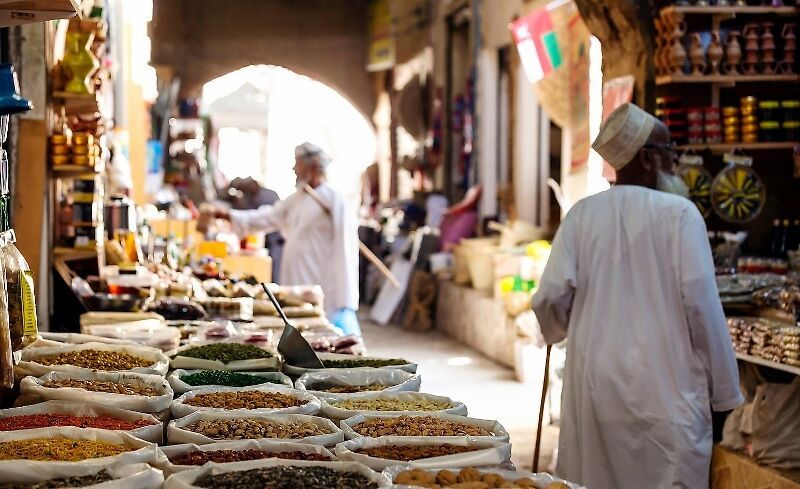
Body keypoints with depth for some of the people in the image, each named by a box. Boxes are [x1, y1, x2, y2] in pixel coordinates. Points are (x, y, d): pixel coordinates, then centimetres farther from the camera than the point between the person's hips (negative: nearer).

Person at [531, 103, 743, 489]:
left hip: (593, 386, 4)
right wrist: (725, 394, -2)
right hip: (664, 391, -4)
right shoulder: (679, 213, -6)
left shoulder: (583, 214, 4)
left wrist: (561, 331, 22)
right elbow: (701, 304, -10)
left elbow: (551, 298, -2)